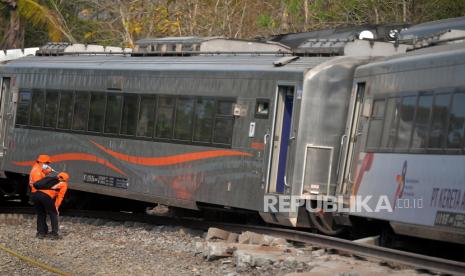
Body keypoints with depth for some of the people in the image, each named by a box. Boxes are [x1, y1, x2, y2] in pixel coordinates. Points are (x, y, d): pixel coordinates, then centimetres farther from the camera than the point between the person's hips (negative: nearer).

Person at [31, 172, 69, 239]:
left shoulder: (51, 179, 36)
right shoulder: (63, 184, 21)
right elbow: (60, 197, 9)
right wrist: (56, 207, 10)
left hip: (35, 194, 5)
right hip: (46, 196, -5)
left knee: (40, 214, 24)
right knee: (53, 214, 11)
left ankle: (41, 233, 27)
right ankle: (54, 234, 7)